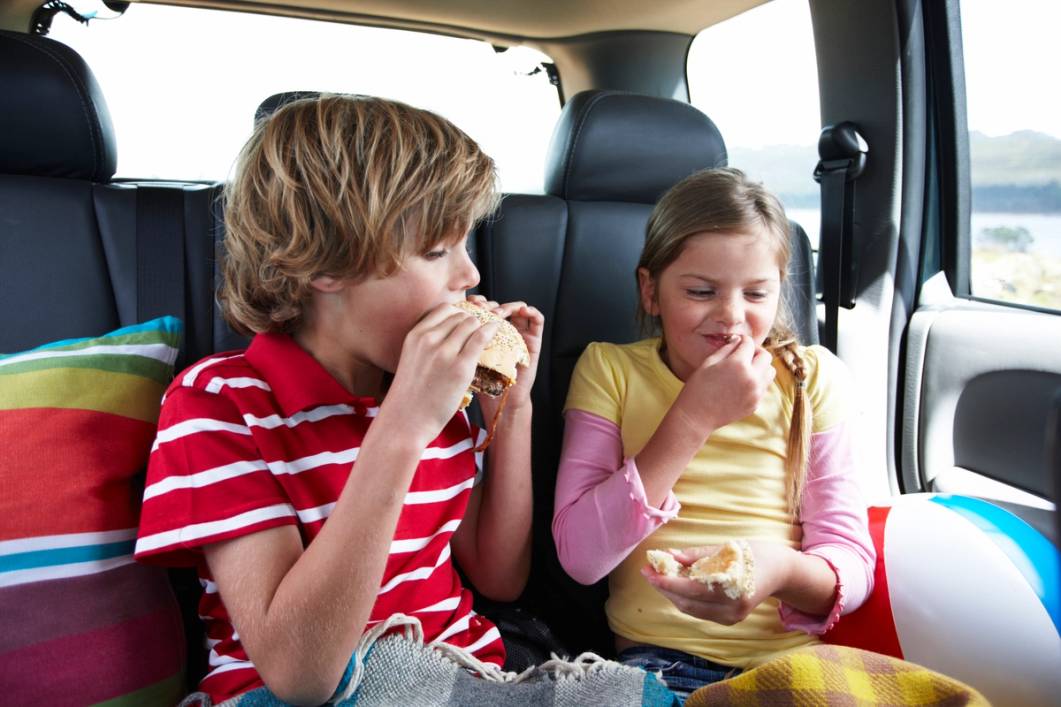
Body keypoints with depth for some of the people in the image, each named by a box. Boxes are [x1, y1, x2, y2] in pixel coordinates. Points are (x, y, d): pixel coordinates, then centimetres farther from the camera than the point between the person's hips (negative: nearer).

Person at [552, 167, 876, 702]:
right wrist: (693, 417, -16)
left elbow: (852, 562, 0)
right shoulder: (609, 369, 0)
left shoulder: (810, 377, 5)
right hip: (658, 656, -2)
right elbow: (580, 556, -10)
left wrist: (783, 570, -24)